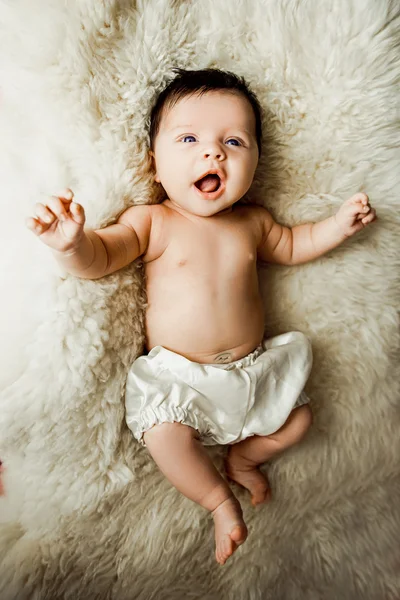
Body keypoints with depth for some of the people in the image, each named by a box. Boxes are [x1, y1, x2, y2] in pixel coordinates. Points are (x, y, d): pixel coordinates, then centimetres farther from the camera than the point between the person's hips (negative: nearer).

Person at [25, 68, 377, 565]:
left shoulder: (251, 220, 4)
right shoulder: (151, 221, -10)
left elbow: (290, 246, 21)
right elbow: (99, 258, -21)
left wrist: (338, 225, 7)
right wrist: (72, 243, -44)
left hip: (253, 365, 4)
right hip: (177, 374, -4)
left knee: (298, 419, 3)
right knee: (164, 434, -24)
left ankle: (242, 457, 33)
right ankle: (220, 500, 7)